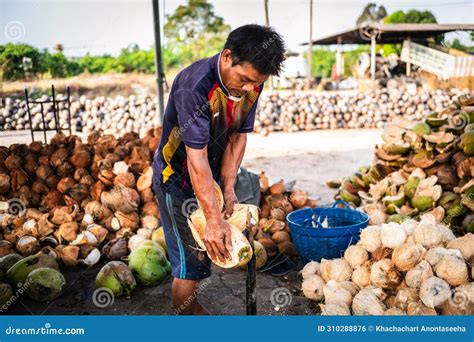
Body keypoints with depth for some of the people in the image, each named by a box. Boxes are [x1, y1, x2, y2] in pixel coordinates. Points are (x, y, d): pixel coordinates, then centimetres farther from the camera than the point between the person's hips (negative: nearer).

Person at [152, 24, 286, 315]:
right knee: (191, 260, -1)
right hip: (178, 178, -7)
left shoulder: (252, 84, -11)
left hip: (212, 173, 7)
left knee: (200, 252, 21)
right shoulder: (194, 86, -33)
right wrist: (215, 220, -34)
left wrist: (228, 188, -12)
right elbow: (196, 158, -34)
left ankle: (193, 305, 44)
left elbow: (239, 136, -5)